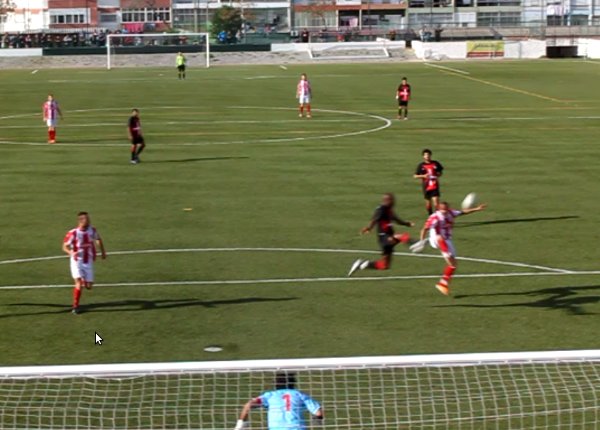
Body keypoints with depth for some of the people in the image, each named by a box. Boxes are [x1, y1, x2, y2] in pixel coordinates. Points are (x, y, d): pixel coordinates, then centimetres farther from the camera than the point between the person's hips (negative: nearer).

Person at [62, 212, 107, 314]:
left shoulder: (92, 230, -3)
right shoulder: (73, 233, -15)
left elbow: (98, 239, 18)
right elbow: (65, 246, -8)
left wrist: (103, 251, 18)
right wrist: (71, 252, -28)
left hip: (88, 262, 4)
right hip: (77, 262, -4)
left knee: (89, 286, 3)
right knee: (79, 283, -19)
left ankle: (85, 281, 41)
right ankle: (75, 306, -4)